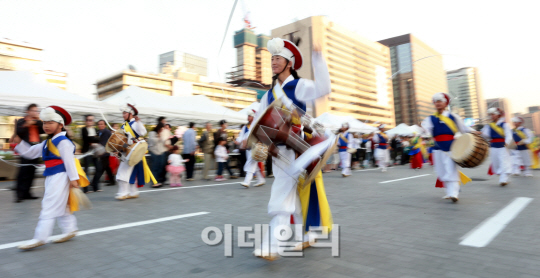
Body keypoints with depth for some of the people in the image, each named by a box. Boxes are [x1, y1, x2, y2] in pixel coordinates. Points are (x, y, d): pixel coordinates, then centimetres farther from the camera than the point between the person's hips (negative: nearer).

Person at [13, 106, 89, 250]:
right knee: (61, 206, 16)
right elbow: (30, 152, 21)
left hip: (60, 177, -10)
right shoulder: (46, 143, 17)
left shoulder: (63, 141, -12)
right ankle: (69, 230, 26)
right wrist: (19, 142, 10)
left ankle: (40, 238, -4)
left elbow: (69, 160, -17)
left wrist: (73, 178, -19)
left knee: (50, 206, -8)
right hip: (51, 177, 10)